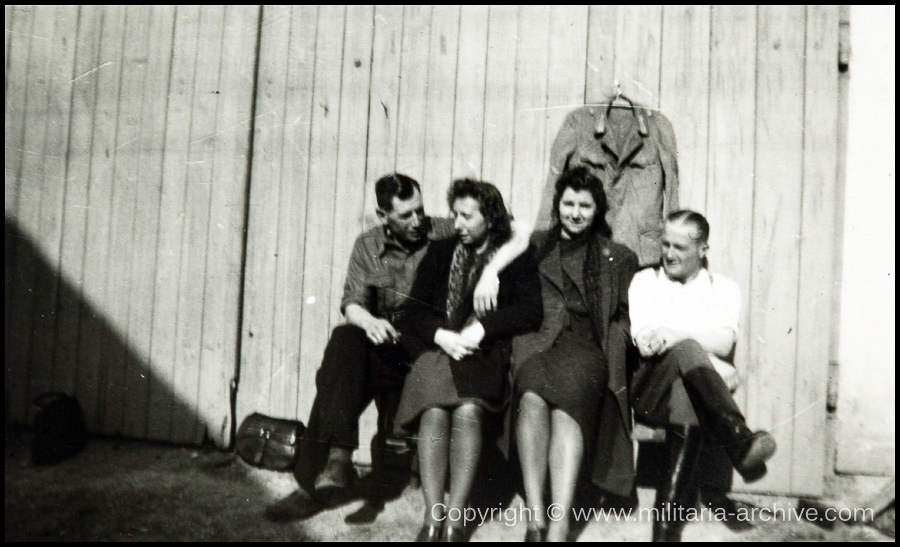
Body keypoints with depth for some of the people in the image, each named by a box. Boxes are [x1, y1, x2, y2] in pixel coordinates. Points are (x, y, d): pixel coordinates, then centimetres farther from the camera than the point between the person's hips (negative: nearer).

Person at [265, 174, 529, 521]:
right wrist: (369, 321, -21)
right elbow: (352, 303, 3)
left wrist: (490, 271, -26)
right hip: (385, 349, 3)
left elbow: (520, 235, -6)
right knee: (344, 342, -30)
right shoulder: (368, 246, 12)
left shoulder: (445, 235, 1)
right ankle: (336, 457, -31)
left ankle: (315, 483, -21)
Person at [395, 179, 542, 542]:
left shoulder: (517, 259, 14)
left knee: (467, 409, -32)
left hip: (487, 354, -2)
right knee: (434, 410, -29)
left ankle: (455, 519, -30)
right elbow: (414, 311, 13)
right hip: (438, 349, 2)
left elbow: (530, 311, 0)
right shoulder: (439, 254, 22)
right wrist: (441, 335, -7)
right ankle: (433, 518, -28)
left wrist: (482, 329, -12)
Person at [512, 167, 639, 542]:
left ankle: (558, 528, -43)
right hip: (536, 343, 1)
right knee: (533, 398, -35)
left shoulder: (618, 258, 25)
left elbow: (626, 317, 21)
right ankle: (535, 518, -36)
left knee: (567, 403, -35)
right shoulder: (534, 246, 25)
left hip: (586, 346, -1)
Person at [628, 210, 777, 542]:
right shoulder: (645, 281, 19)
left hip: (689, 385, 0)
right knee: (687, 351, -34)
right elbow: (642, 339, 3)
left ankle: (668, 526, -43)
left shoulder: (723, 288, 19)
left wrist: (670, 333, -12)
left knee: (684, 397, -38)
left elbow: (724, 343, 0)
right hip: (649, 390, 0)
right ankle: (740, 442, -47)